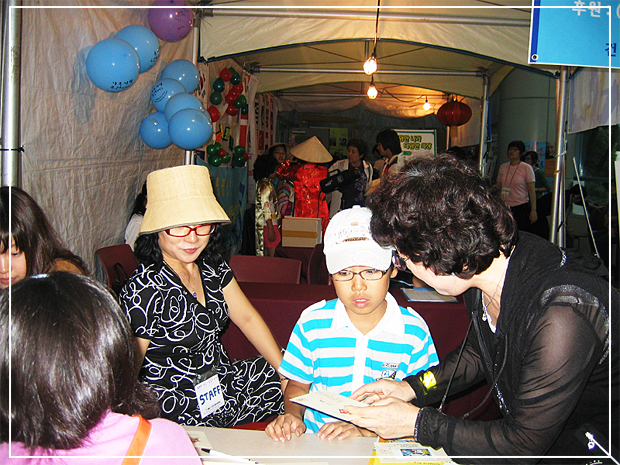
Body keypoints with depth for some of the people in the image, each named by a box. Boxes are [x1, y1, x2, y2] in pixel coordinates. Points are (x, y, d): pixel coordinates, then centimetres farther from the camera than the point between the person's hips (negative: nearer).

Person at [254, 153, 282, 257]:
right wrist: (271, 229, -21)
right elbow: (266, 208, -20)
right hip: (268, 225, -10)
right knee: (271, 255, -7)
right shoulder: (266, 185, -14)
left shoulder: (262, 183, 15)